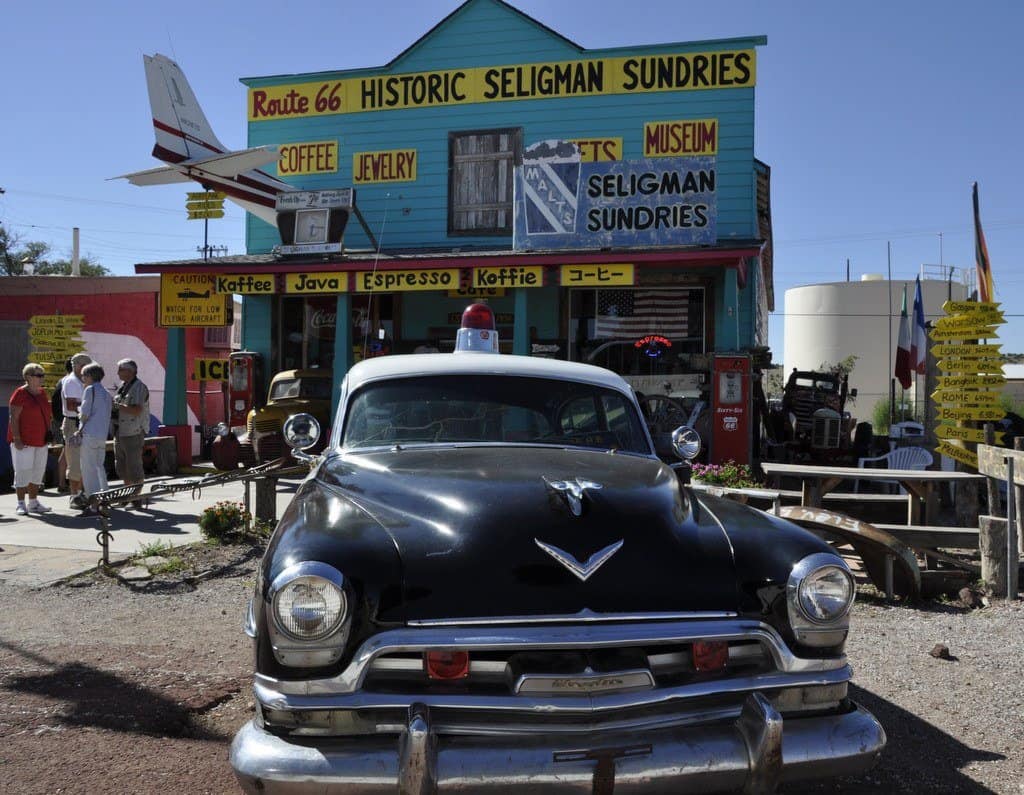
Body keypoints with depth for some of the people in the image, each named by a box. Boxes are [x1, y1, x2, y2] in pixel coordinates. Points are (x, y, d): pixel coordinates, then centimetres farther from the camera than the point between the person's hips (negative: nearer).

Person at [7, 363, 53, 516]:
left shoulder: (42, 393, 11)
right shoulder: (20, 393, -11)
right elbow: (14, 418, -15)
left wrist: (48, 435, 15)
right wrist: (16, 439, -20)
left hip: (41, 441, 7)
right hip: (23, 441, -7)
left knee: (38, 472, 10)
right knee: (23, 472, -5)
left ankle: (33, 503, 18)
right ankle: (21, 504, 2)